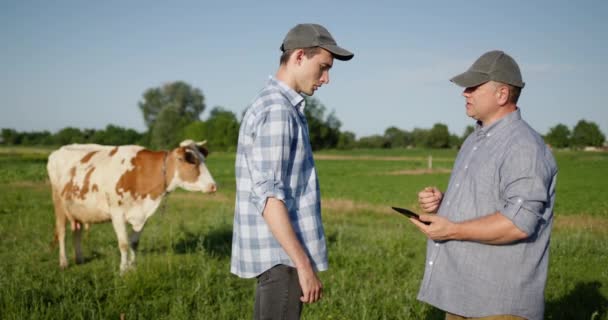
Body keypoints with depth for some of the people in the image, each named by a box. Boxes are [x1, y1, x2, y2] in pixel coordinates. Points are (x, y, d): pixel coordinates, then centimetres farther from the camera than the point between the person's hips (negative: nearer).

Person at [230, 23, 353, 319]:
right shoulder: (276, 109, -16)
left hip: (280, 251, 10)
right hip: (281, 255, -10)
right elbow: (268, 195, -23)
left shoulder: (280, 106, 15)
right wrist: (304, 265, -22)